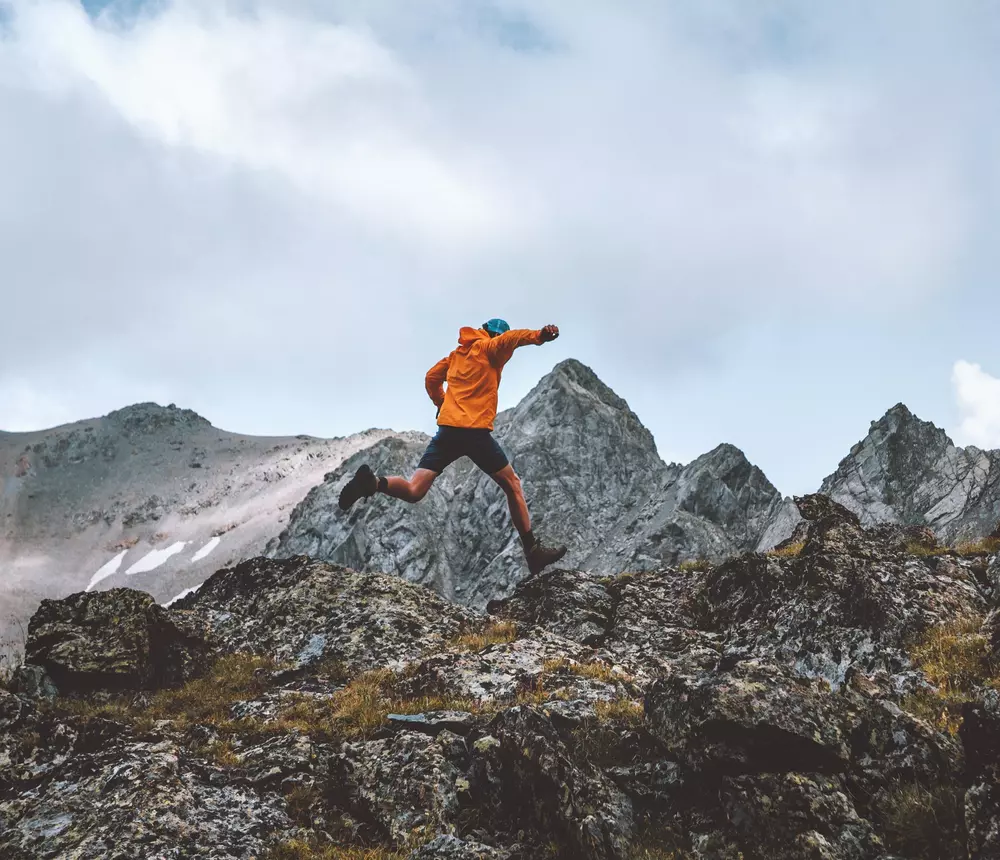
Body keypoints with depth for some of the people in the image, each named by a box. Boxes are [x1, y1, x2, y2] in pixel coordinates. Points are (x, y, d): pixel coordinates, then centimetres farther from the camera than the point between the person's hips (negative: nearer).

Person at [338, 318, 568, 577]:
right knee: (512, 485, 12)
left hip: (447, 429, 5)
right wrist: (539, 335, -35)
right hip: (476, 431, -5)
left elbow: (432, 378, 27)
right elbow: (511, 338, -18)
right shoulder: (489, 348, 3)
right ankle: (533, 551, 12)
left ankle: (374, 483, -31)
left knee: (413, 491, -1)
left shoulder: (457, 353, 22)